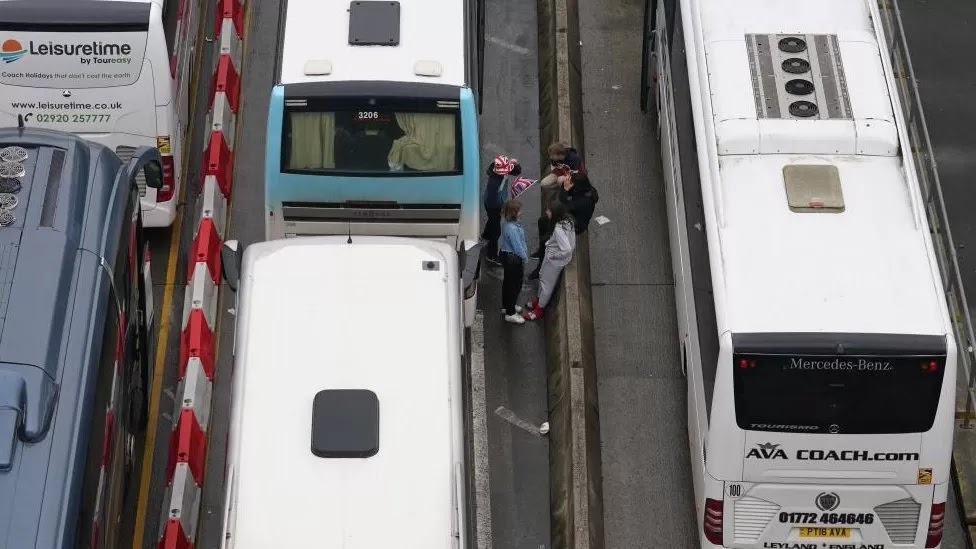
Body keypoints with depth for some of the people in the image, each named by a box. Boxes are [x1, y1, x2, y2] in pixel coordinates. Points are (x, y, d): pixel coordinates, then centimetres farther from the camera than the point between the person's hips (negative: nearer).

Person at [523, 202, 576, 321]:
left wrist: (554, 256, -23)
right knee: (542, 276, 28)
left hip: (554, 261, -9)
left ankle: (539, 310, 31)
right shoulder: (567, 220, -10)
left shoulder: (559, 229, -37)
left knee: (547, 283, 11)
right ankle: (539, 300, 50)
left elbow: (567, 249, -40)